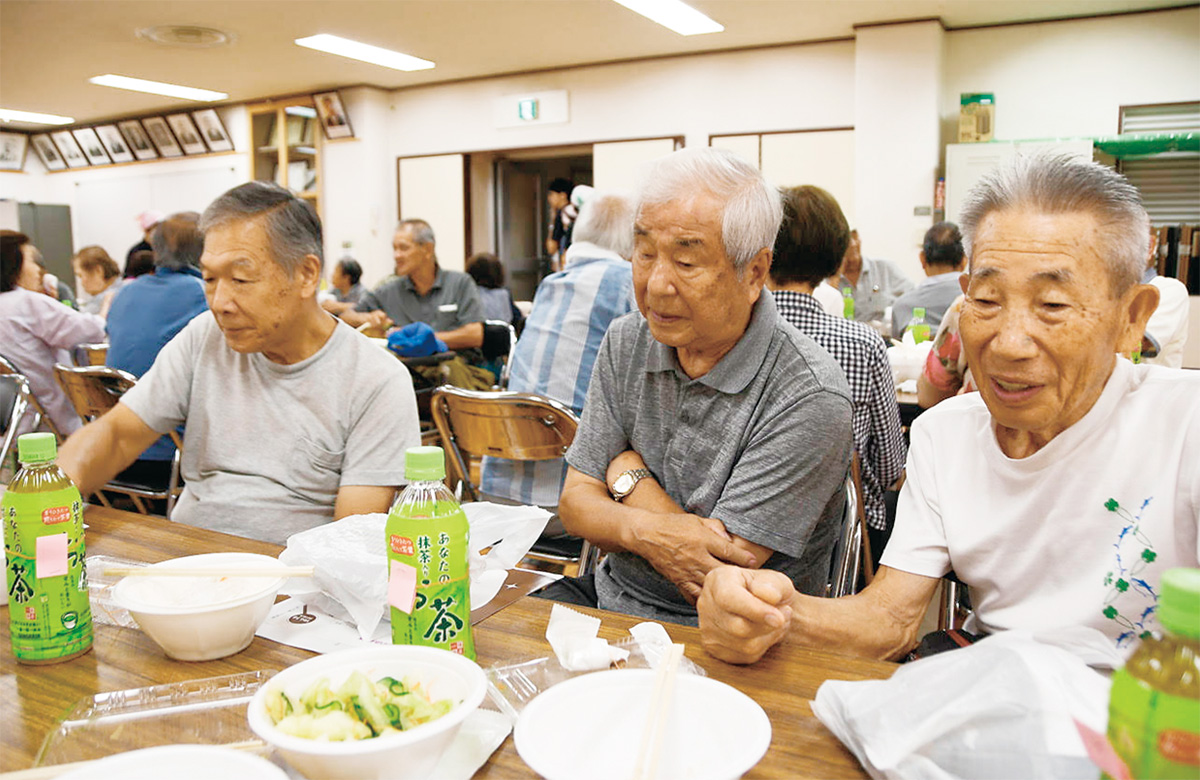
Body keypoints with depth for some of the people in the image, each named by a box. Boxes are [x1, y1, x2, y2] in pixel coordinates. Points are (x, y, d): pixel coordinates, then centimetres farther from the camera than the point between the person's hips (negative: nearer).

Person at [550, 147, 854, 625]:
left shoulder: (809, 399, -21)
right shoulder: (626, 343, 0)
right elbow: (576, 501, 0)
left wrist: (630, 475, -8)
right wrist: (644, 529, -21)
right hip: (610, 597, 5)